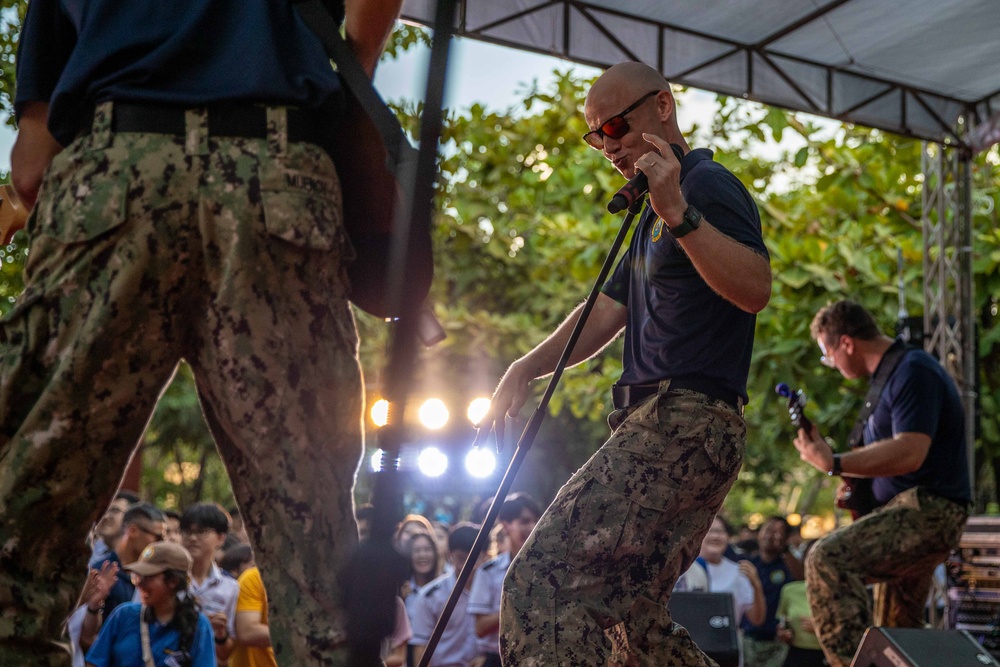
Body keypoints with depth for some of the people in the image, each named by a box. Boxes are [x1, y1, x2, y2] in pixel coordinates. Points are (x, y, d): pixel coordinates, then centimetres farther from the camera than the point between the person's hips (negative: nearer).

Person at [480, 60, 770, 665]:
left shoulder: (708, 184, -4)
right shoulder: (652, 218, 27)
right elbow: (607, 313, 26)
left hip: (688, 420, -11)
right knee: (632, 618, 10)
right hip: (658, 423, 11)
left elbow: (756, 289, -19)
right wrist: (526, 370, 14)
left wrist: (679, 213, -28)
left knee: (543, 582, -21)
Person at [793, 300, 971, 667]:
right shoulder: (894, 372, 18)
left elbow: (909, 453, -27)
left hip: (927, 511, -11)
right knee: (898, 632, 16)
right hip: (919, 512, 11)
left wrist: (835, 464, -30)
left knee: (828, 558, -29)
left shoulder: (913, 372, -14)